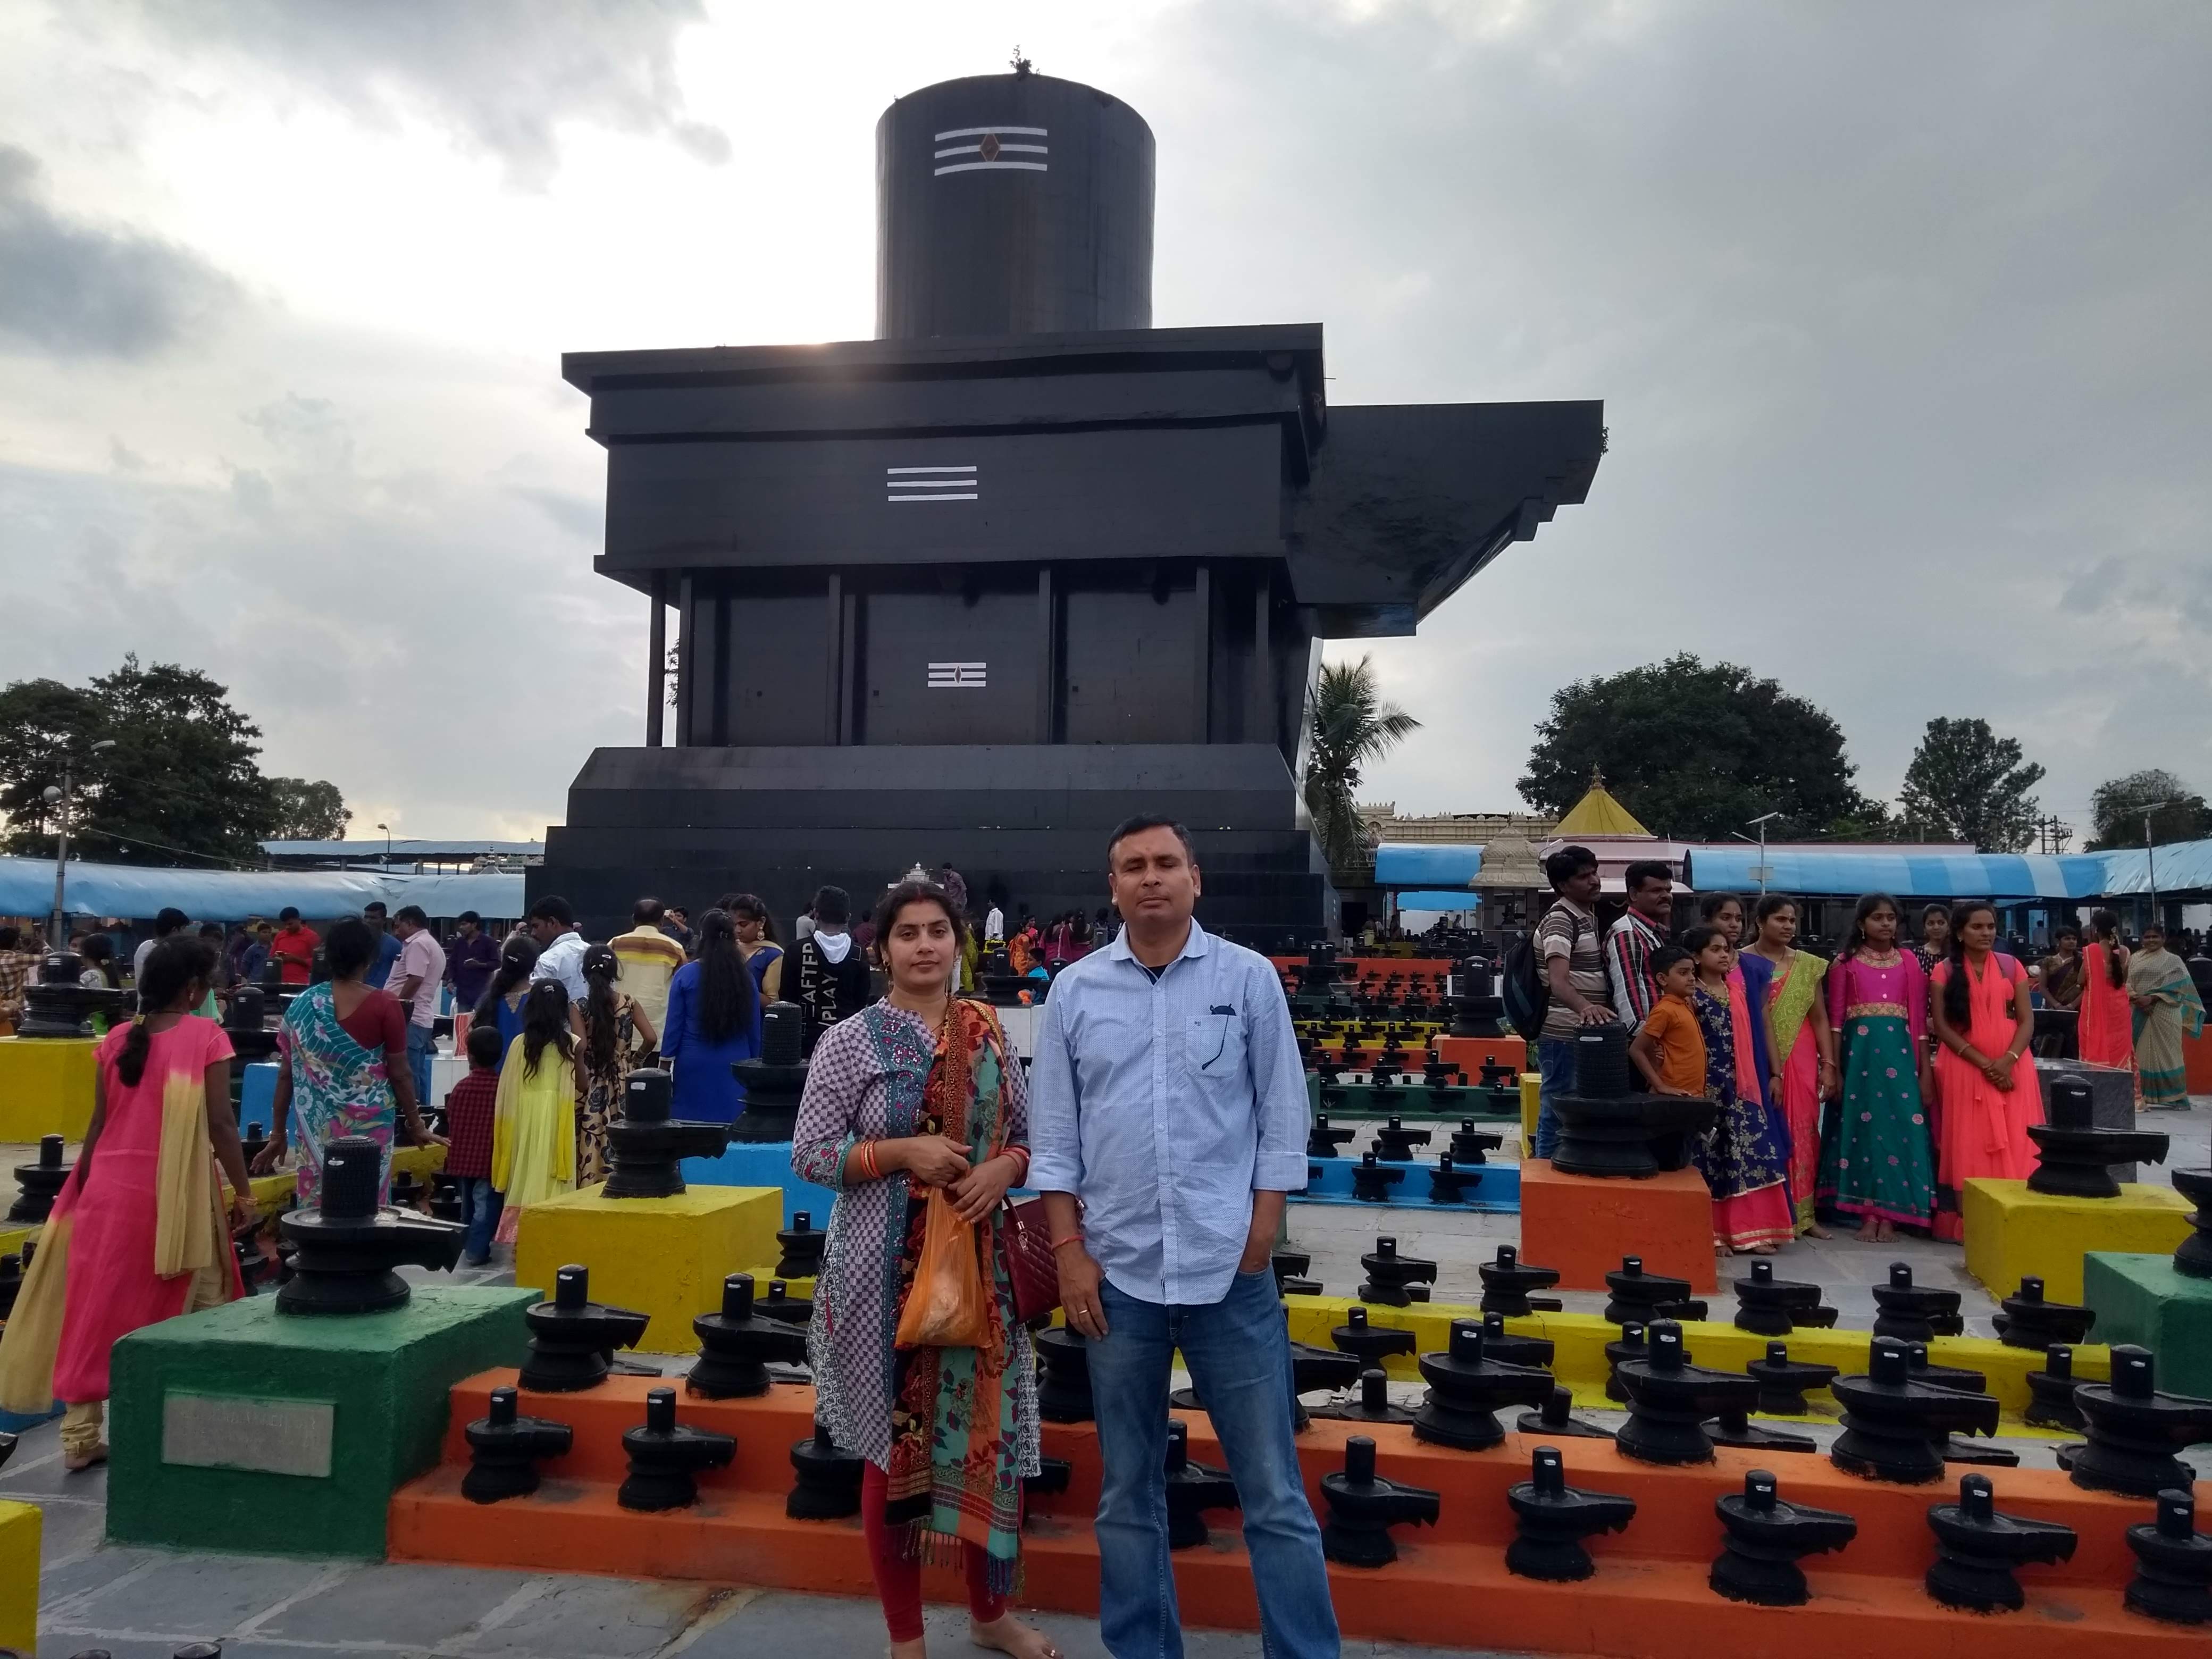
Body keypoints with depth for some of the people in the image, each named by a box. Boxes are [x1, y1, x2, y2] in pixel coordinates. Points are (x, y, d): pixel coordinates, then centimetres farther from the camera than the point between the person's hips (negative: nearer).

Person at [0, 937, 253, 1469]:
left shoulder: (116, 1039, 4)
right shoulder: (207, 1037, -10)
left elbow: (100, 1124, 7)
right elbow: (220, 1125, -12)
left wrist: (81, 1188, 18)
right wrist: (244, 1192, -6)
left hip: (110, 1190, 5)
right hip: (177, 1195, -4)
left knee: (98, 1310, 10)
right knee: (198, 1310, 9)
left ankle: (80, 1436, 14)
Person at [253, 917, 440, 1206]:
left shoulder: (303, 1004, 0)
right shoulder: (385, 1005, -9)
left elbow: (287, 1074, 3)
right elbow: (399, 1073, -5)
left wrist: (278, 1132, 11)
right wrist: (415, 1123, 7)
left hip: (317, 1128, 3)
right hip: (369, 1124, -3)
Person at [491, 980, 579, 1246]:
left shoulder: (520, 1043, -2)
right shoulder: (572, 1044, -4)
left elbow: (508, 1088, 1)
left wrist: (508, 1124, 12)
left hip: (525, 1116, 1)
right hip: (557, 1117, -1)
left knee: (526, 1178, 9)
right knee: (552, 1181, 3)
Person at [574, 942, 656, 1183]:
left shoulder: (579, 1006, -7)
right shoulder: (628, 1003, -1)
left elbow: (580, 1046, -20)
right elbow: (651, 1038, -9)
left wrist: (581, 1080, -8)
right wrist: (635, 1061, 9)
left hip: (591, 1089, -2)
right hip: (622, 1087, 2)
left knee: (589, 1149, 3)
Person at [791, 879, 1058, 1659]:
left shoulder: (989, 1035, 5)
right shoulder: (851, 1039, -5)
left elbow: (1029, 1135, 11)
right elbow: (809, 1154, -7)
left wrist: (1004, 1167, -10)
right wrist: (903, 1152, -18)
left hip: (978, 1264, 3)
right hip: (886, 1272, -3)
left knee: (986, 1435, 11)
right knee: (895, 1448, 7)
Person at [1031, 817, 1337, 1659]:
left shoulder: (1249, 978, -1)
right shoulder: (1075, 990, 2)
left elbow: (1282, 1118, 2)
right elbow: (1054, 1134, 4)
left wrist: (1260, 1237, -3)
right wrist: (1069, 1251, -1)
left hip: (1229, 1272, -1)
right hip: (1118, 1273, 2)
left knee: (1274, 1493, 5)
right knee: (1127, 1494, 14)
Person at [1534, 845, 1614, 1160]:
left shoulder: (1589, 917, 15)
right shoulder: (1560, 920, -16)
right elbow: (1558, 982, -31)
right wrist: (1584, 1007, -49)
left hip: (1585, 1035, 10)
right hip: (1564, 1037, -10)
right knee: (1558, 1116, -3)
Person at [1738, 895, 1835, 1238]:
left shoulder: (1808, 964, 10)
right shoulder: (1745, 963, -5)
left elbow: (1820, 1018, 8)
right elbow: (1753, 1020, -9)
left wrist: (1829, 1065, 0)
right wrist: (1773, 1071, -14)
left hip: (1802, 1061, 4)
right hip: (1763, 1062, -4)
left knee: (1804, 1134, 5)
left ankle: (1803, 1213, 12)